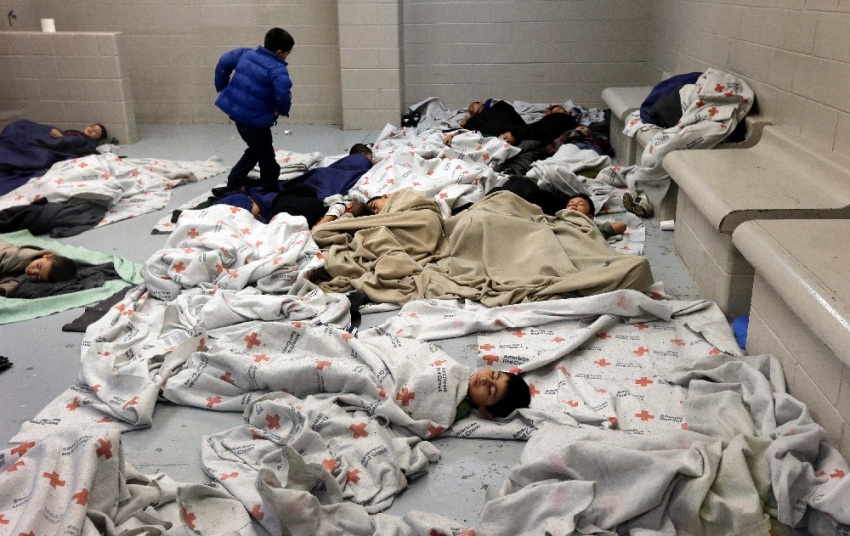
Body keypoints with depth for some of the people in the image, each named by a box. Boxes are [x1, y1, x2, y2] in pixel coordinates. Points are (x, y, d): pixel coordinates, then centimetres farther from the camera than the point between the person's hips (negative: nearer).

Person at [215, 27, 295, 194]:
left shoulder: (246, 54, 6)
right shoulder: (278, 70, -18)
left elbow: (224, 62, 12)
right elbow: (283, 95, -32)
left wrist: (222, 87, 22)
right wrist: (282, 111, -11)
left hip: (236, 110, 9)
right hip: (255, 118, -8)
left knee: (256, 150, 28)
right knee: (267, 158, 8)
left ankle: (234, 183, 32)